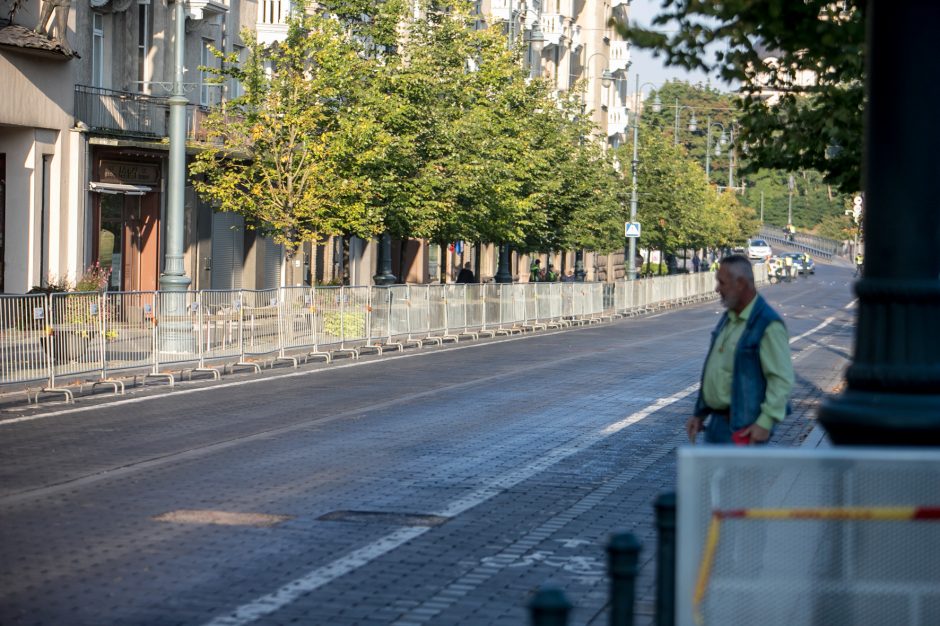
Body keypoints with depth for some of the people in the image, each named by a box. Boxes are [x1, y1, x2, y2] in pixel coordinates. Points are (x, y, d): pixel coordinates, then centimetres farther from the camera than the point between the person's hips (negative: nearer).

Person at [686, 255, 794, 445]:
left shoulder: (767, 325, -15)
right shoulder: (728, 319, 14)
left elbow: (782, 379, -19)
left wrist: (765, 422, -24)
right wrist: (700, 413, 18)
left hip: (743, 429, -9)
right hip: (716, 423, 9)